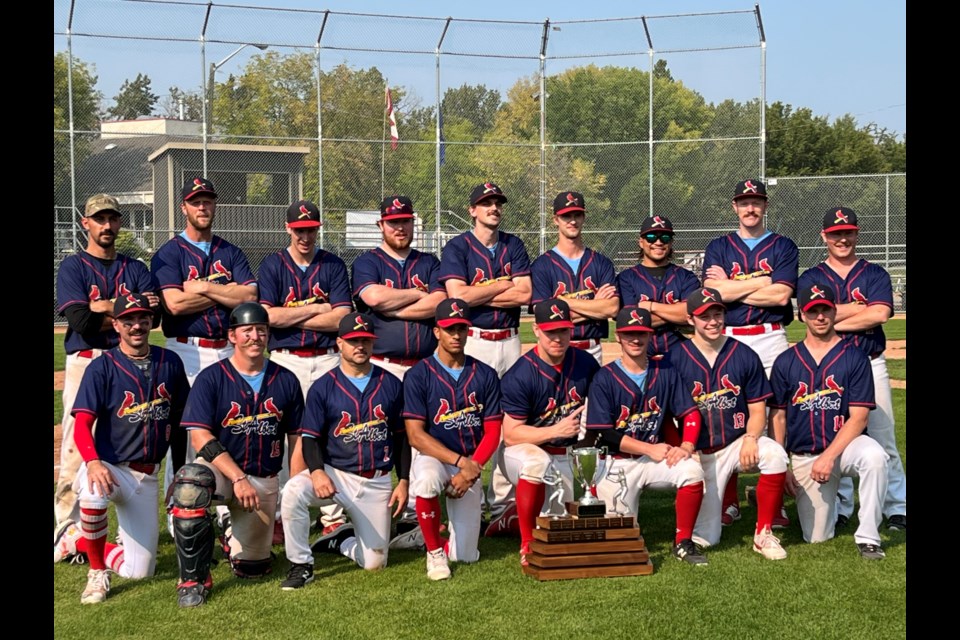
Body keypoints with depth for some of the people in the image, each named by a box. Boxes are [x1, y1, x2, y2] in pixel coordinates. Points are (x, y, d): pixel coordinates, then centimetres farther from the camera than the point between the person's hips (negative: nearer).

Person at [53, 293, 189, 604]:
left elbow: (178, 421, 13)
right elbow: (82, 425, -16)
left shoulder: (170, 363, 4)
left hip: (148, 476, 4)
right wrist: (93, 462, -36)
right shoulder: (102, 367, -7)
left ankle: (78, 541, 28)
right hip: (110, 467, -4)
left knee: (139, 571, 1)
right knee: (94, 493, -42)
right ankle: (97, 572, -14)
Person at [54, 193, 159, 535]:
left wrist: (105, 309, -10)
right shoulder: (72, 267, 5)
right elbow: (80, 321, -11)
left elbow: (153, 315, -1)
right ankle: (69, 530, 3)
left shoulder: (136, 269, 14)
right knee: (76, 449, -5)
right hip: (85, 363, -3)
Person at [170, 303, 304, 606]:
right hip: (219, 467, -3)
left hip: (265, 480, 3)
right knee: (191, 482, -38)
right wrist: (238, 478, -25)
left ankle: (233, 536, 37)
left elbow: (297, 441, 7)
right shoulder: (211, 378, -6)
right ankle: (193, 579, -21)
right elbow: (200, 437, -14)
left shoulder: (286, 381, 3)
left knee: (250, 568, 0)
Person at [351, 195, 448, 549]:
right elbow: (374, 297, -12)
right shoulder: (367, 262, 10)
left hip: (424, 367, 2)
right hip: (381, 365, -2)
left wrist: (391, 308, -4)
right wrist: (418, 294, 0)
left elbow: (439, 303, -1)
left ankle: (415, 514, 4)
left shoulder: (429, 263, 18)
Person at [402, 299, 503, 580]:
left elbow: (492, 432, 1)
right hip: (434, 457, -2)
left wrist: (472, 469, -15)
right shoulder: (419, 375, -7)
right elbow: (416, 435, -12)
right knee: (427, 479, -40)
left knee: (465, 555, -5)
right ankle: (434, 551, -14)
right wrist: (461, 461, -21)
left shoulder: (485, 375, 2)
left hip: (471, 466, 2)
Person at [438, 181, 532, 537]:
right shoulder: (457, 247, 0)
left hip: (509, 341, 4)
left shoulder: (514, 246, 13)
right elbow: (458, 294, -15)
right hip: (472, 342, -4)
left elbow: (524, 294, 0)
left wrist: (478, 294, -6)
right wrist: (504, 285, -5)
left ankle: (504, 504, 8)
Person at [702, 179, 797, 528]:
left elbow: (781, 295, -6)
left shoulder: (783, 247, 10)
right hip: (727, 340, 1)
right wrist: (762, 282, -6)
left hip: (771, 340, -1)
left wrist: (730, 287, -4)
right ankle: (728, 501, 9)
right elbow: (712, 292, -5)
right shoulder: (719, 247, 13)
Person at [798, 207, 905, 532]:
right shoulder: (810, 278, 8)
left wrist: (834, 321, -8)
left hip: (871, 365, 0)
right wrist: (860, 306, -6)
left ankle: (897, 508, 8)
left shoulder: (875, 274, 7)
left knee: (884, 441, 0)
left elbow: (879, 314, -11)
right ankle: (839, 508, 14)